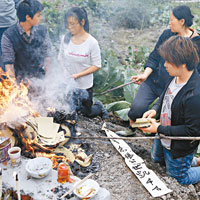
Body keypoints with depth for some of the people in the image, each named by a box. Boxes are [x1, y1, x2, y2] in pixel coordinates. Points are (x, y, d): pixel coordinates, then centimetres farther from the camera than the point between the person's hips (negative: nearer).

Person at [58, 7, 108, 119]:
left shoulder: (92, 42, -18)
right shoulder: (66, 39, -7)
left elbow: (97, 66, -15)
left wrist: (78, 75, -22)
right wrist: (65, 73, -5)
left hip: (84, 86, -3)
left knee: (87, 113, 15)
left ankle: (99, 107, 46)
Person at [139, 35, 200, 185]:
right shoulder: (176, 77, -12)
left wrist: (159, 129, -26)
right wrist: (155, 109, -9)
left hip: (179, 147, -8)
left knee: (178, 177, 17)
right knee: (156, 158, 34)